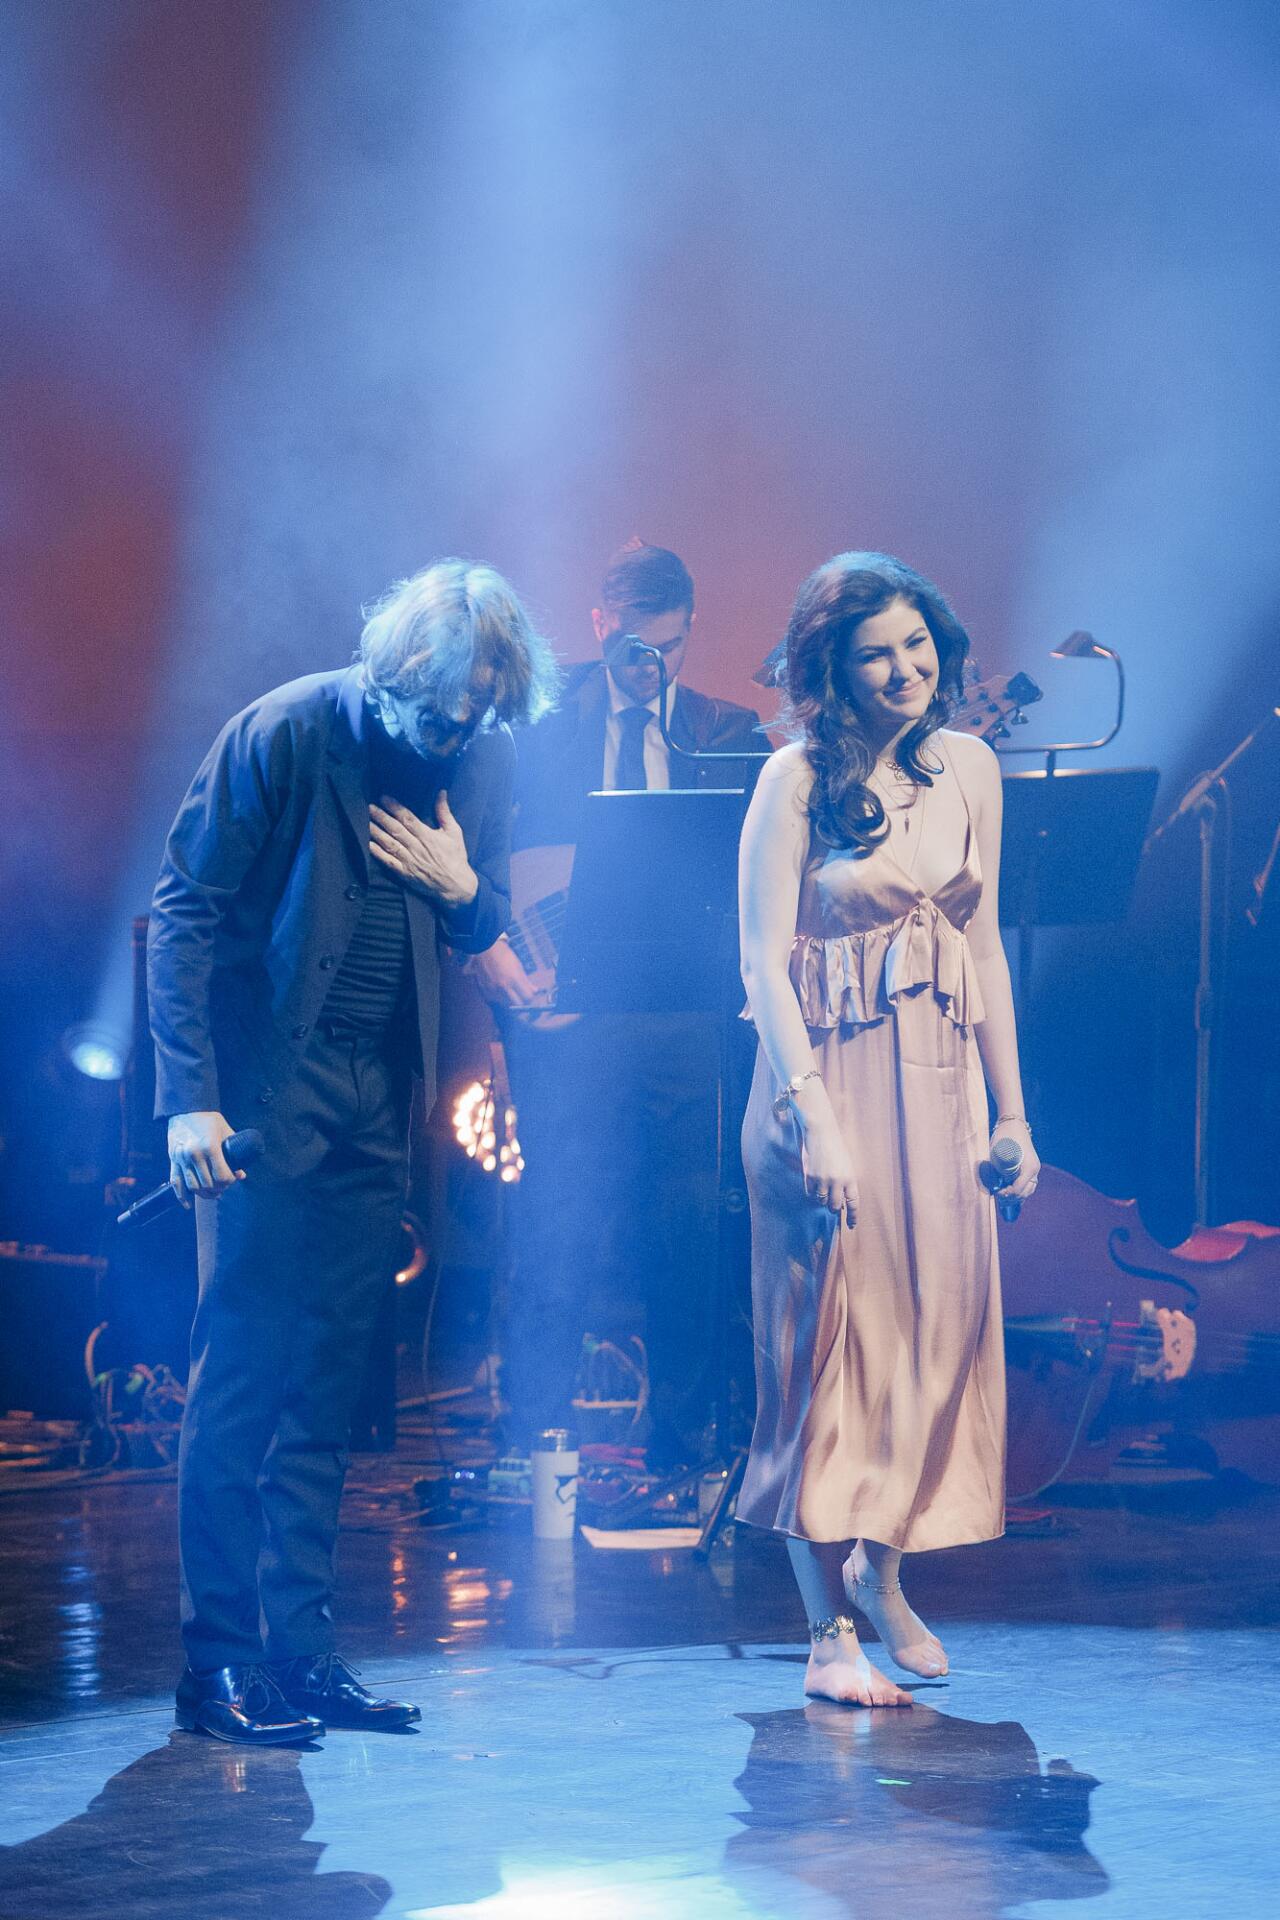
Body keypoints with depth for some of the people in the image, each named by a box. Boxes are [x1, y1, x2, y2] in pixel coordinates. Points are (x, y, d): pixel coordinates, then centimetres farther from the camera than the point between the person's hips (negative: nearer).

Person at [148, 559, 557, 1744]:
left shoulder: (482, 759, 4)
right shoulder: (282, 736, -11)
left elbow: (486, 931, 15)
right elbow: (185, 913, -10)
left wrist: (463, 888, -9)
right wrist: (191, 1098, -17)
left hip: (378, 1108, 5)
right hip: (265, 1099, -5)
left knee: (328, 1388, 7)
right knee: (241, 1372, -6)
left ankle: (300, 1650, 12)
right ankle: (219, 1666, -1)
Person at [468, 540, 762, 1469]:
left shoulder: (731, 735, 11)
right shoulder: (541, 722, 5)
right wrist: (486, 943, -12)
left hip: (686, 1004, 2)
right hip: (564, 1008, -2)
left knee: (688, 1226, 4)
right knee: (555, 1221, -1)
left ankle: (679, 1442, 15)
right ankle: (532, 1438, 8)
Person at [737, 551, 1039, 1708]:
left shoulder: (970, 769, 8)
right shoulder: (798, 780, -8)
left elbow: (985, 948, 13)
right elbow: (764, 962, -11)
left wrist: (1010, 1110, 10)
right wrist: (813, 1117, -19)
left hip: (939, 1084, 5)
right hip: (833, 1081, -5)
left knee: (941, 1326, 4)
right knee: (832, 1339, -2)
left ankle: (883, 1571, 22)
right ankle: (830, 1630, 4)